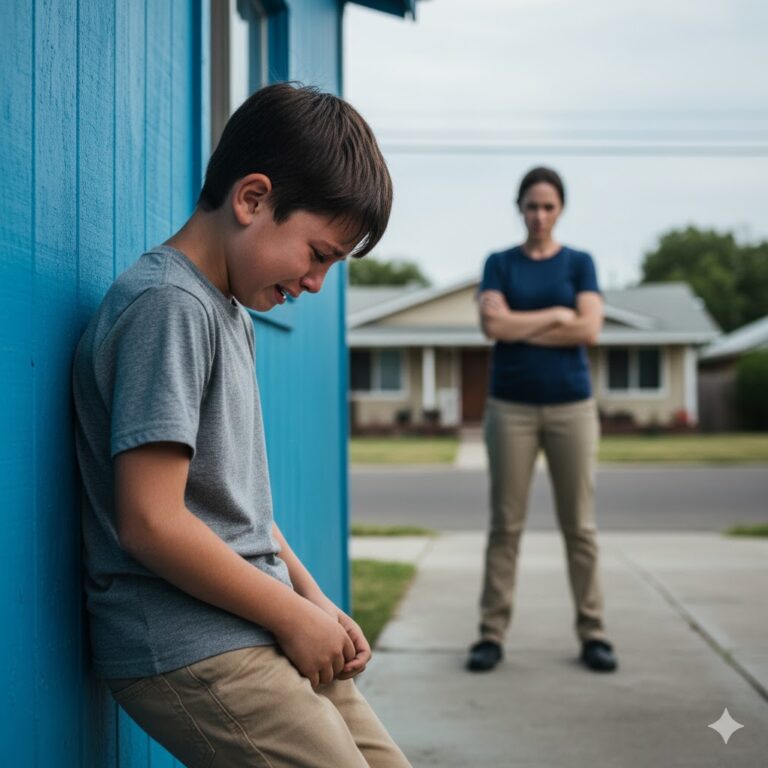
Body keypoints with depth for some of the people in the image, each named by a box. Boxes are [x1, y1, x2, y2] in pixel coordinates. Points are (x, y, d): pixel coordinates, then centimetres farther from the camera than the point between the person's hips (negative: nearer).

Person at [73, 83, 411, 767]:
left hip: (254, 635, 9)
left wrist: (313, 597, 10)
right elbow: (152, 523, -22)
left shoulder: (233, 313, 15)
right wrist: (293, 614, -12)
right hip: (188, 653, -9)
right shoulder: (168, 305, -15)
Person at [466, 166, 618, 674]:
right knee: (506, 524, 0)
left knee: (580, 525, 2)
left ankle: (593, 633, 10)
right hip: (511, 407, 0)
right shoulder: (500, 264, 8)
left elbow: (589, 329, -7)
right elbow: (493, 324, -8)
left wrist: (520, 327, -6)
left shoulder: (579, 263, 8)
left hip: (571, 406, 0)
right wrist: (555, 315, -5)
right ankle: (492, 633, 5)